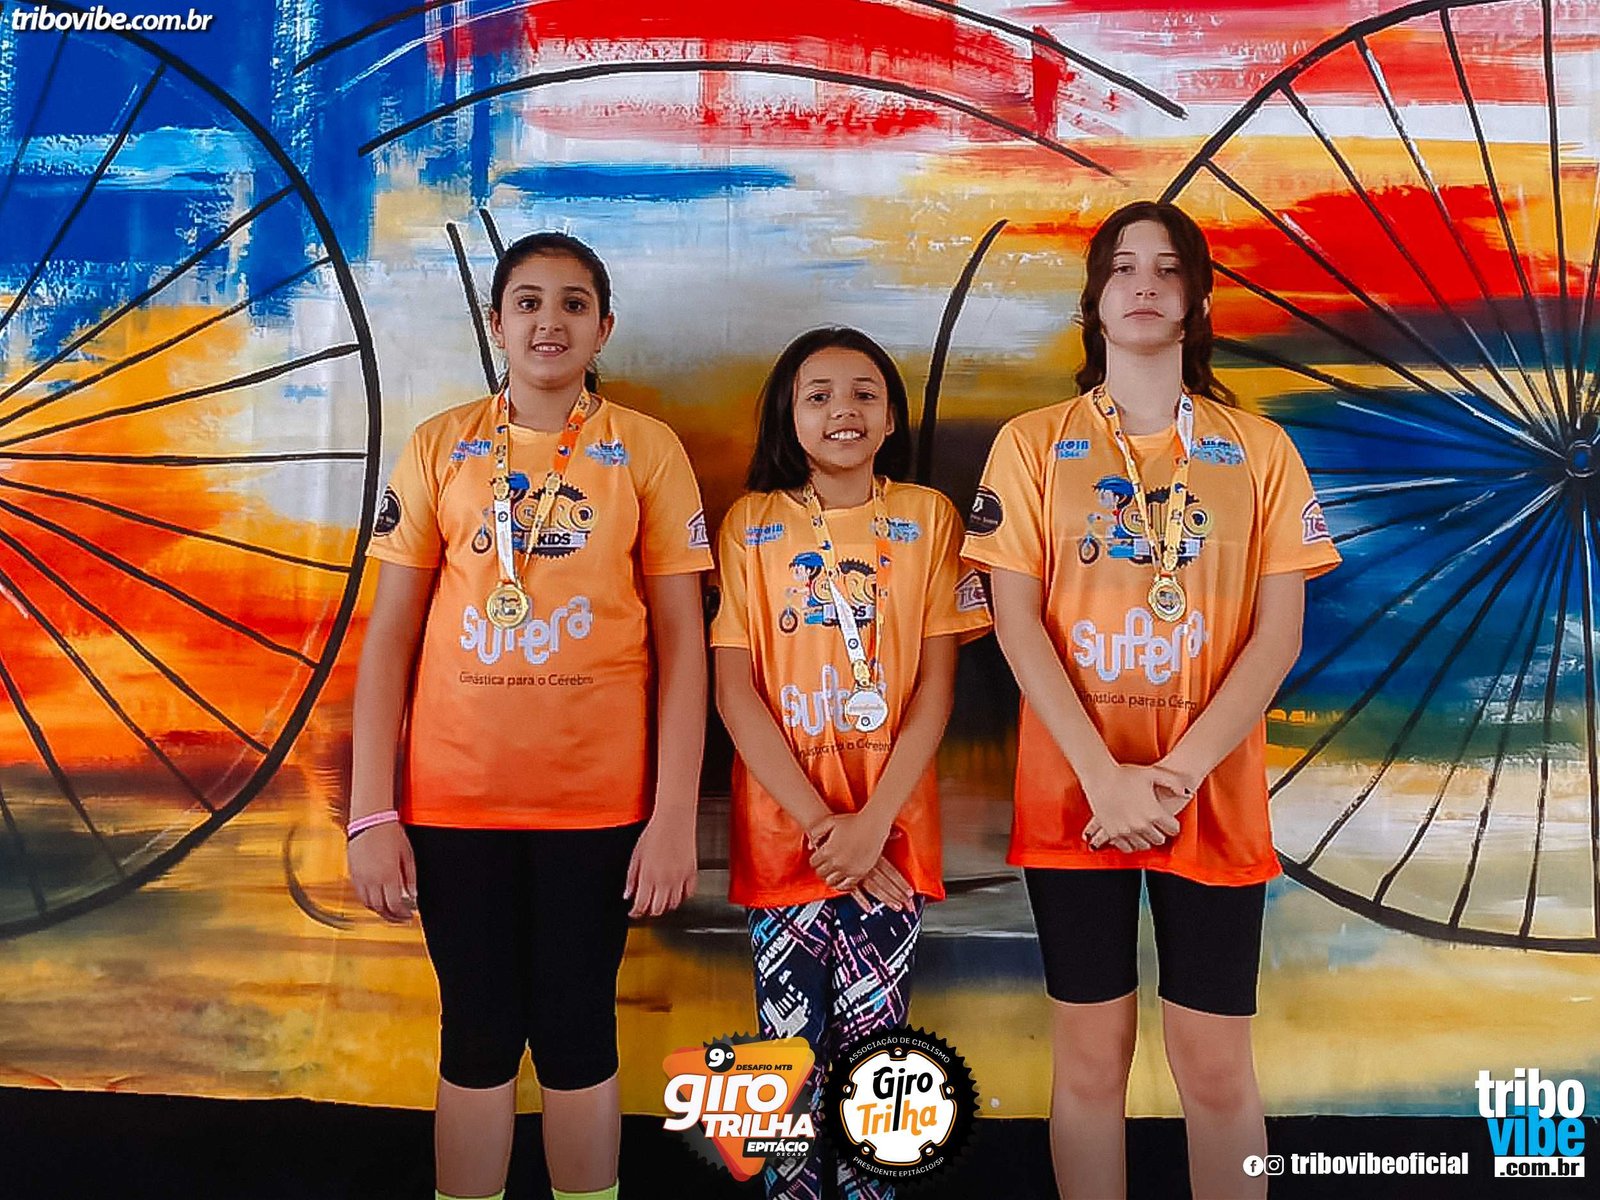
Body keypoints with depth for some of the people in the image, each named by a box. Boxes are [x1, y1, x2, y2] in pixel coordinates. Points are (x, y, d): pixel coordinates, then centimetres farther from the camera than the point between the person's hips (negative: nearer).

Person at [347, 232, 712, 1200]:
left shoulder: (648, 449, 1)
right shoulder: (441, 447, 5)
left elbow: (682, 640, 0)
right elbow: (389, 635, 4)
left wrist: (676, 815, -6)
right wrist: (371, 812, -2)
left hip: (598, 798, -1)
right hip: (454, 797, 1)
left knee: (577, 1036, 9)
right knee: (478, 1036, 11)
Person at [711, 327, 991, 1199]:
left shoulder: (926, 517, 4)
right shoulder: (750, 523, 3)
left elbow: (936, 685, -1)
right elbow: (733, 689, -3)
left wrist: (872, 822, -11)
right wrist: (817, 820, -11)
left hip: (887, 840, 0)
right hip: (782, 834, 0)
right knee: (791, 1050, 5)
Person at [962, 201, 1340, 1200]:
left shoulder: (1258, 448, 6)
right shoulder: (1032, 444, 3)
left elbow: (1280, 630, -1)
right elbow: (1018, 624, -4)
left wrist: (1181, 771, -13)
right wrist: (1105, 776, -13)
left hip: (1215, 798, 1)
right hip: (1074, 795, 0)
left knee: (1216, 1068, 7)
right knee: (1092, 1059, 8)